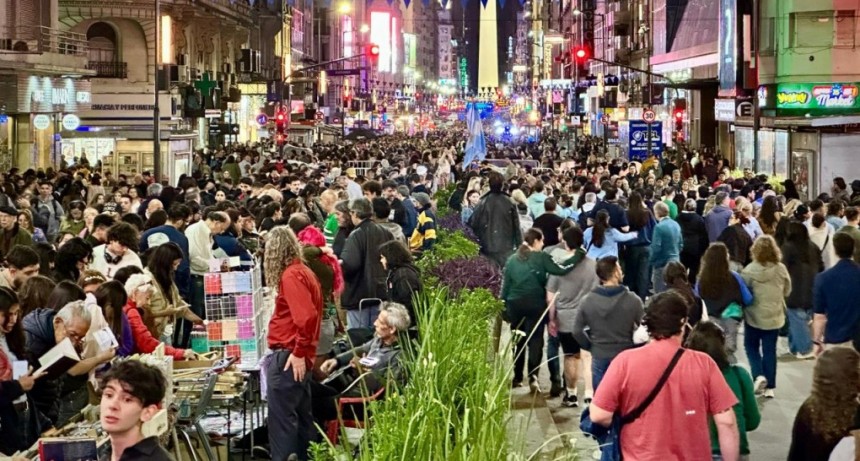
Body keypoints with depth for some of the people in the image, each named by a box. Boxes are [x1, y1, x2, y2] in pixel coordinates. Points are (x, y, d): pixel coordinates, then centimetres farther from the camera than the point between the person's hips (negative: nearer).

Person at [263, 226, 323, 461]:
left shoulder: (291, 275, -15)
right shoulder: (304, 272, 13)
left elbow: (306, 317, -25)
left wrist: (298, 353, -19)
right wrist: (303, 352, 15)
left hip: (288, 356, -10)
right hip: (299, 356, 10)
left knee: (281, 419, -7)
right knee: (301, 417, 14)